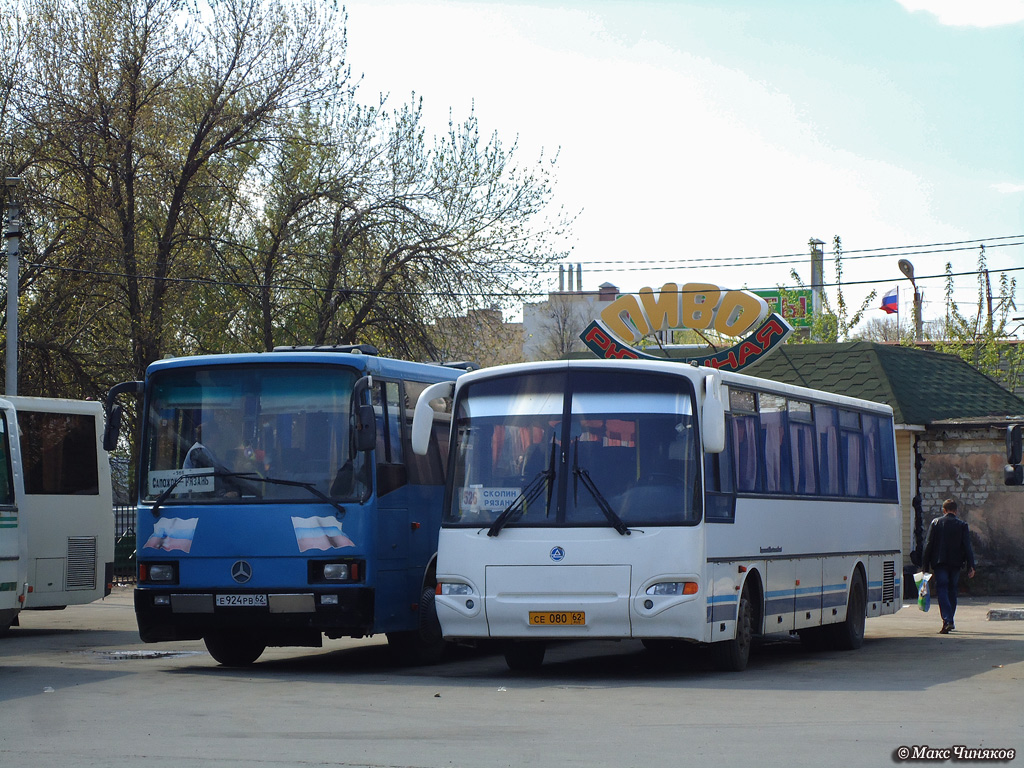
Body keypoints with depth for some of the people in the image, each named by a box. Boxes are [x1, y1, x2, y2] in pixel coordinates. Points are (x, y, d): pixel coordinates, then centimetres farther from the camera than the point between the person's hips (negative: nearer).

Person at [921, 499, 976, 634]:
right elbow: (967, 547, -1)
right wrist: (970, 566, 1)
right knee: (952, 591, 16)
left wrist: (925, 566, 3)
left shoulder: (935, 523, 0)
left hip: (939, 562, -2)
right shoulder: (962, 525, 3)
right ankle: (949, 621, 22)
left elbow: (928, 545, -1)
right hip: (956, 562, 2)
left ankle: (947, 621, -22)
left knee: (942, 591, -6)